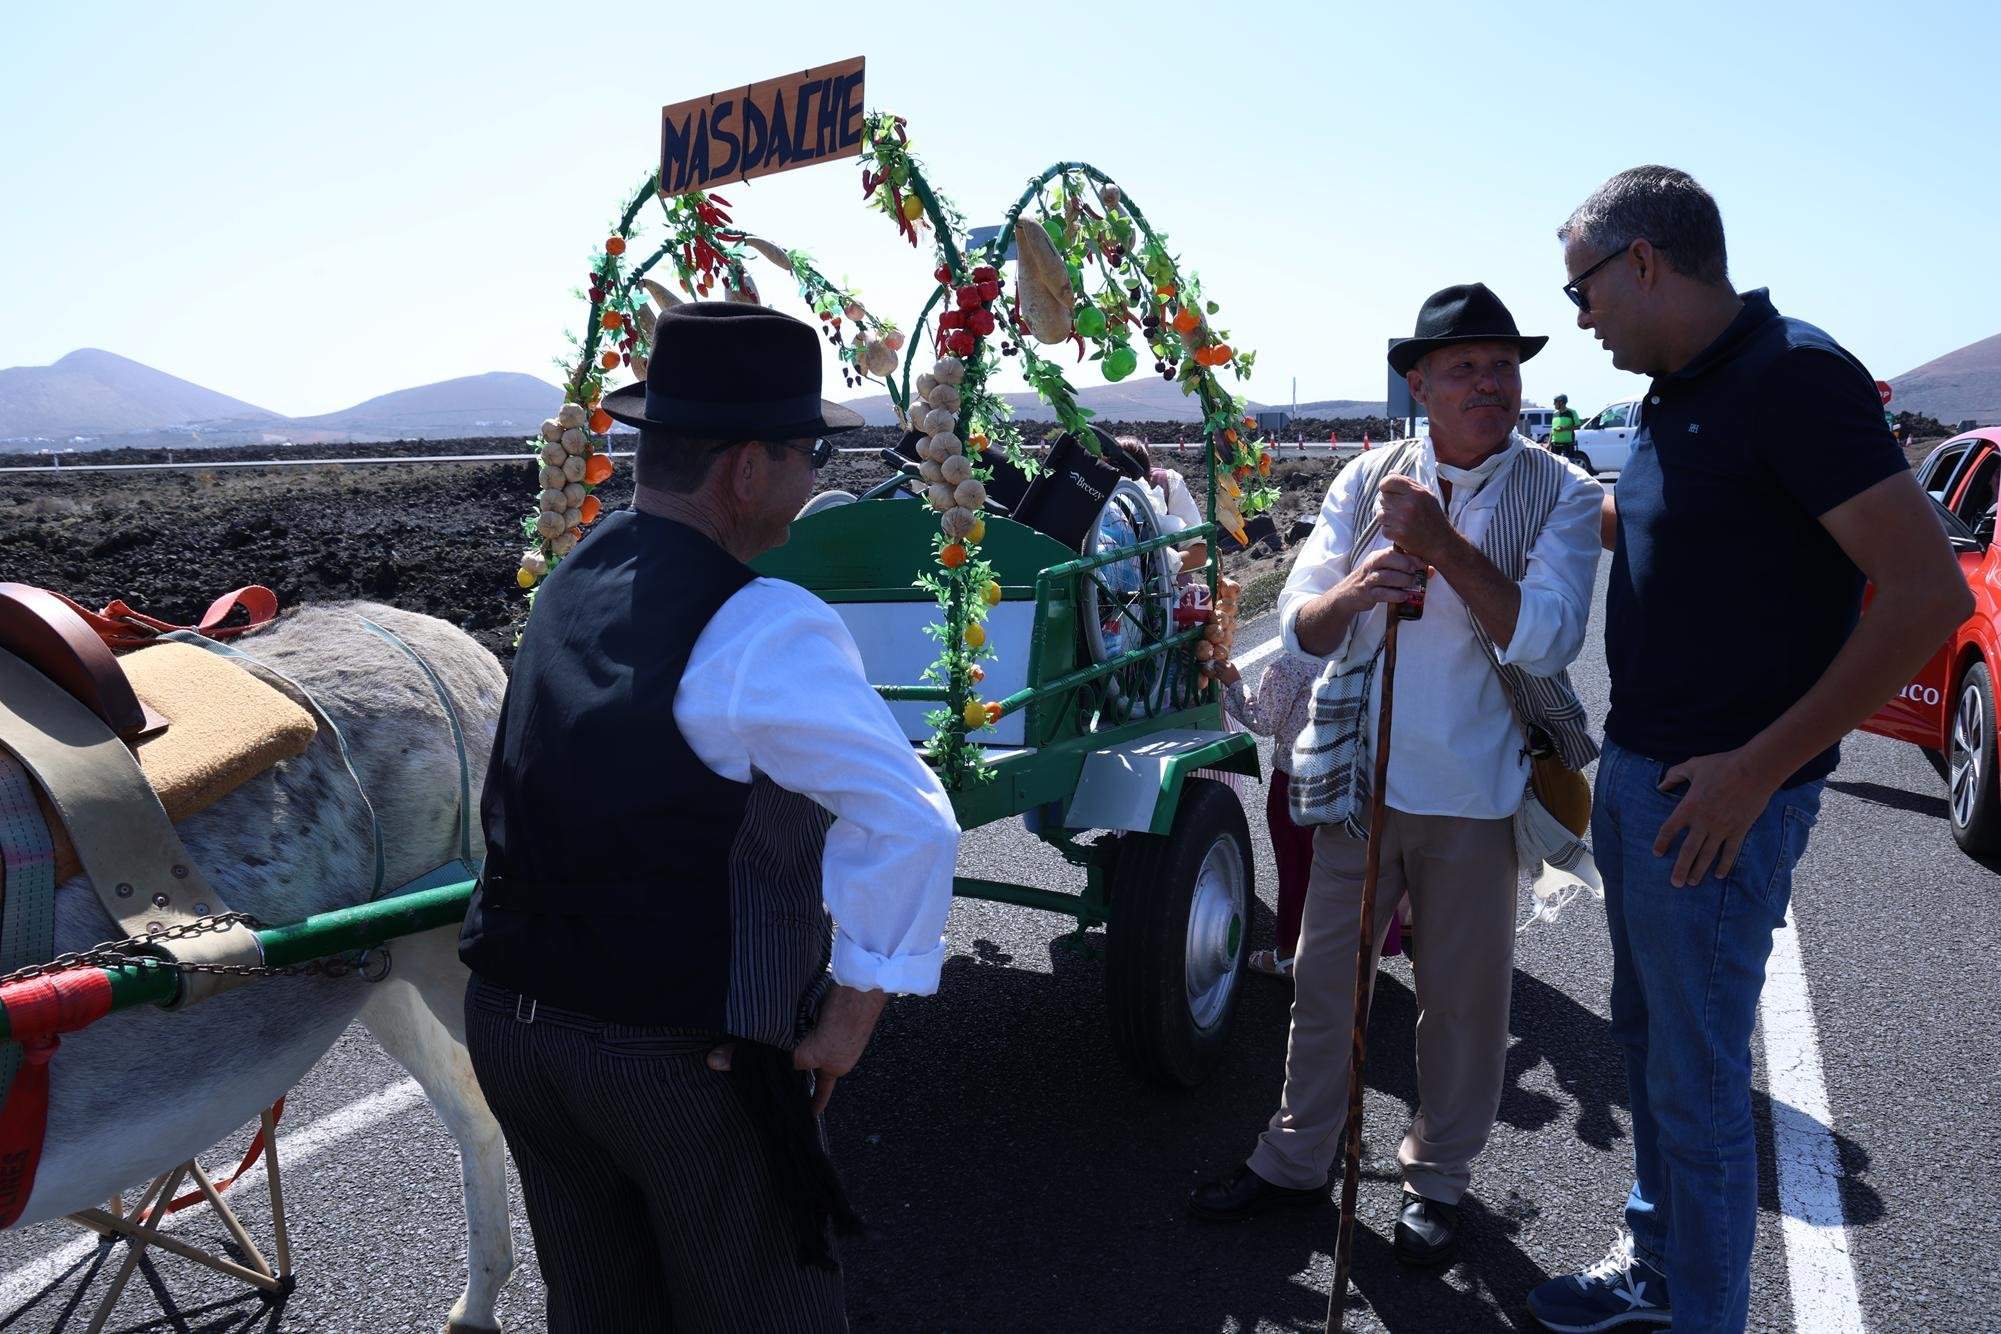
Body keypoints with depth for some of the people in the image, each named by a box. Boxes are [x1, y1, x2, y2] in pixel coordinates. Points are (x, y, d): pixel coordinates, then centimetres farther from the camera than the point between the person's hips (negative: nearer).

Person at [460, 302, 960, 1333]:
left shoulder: (566, 589, 4)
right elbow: (910, 822, -28)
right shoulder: (762, 629, -21)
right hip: (684, 1059, -7)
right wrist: (852, 1017, -16)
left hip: (507, 1020, 7)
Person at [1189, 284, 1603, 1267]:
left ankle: (1437, 1177, 32)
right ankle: (1296, 1158, 32)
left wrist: (1441, 542, -24)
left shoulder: (1561, 493, -4)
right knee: (1324, 975, 13)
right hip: (1359, 773, 2)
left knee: (1462, 994, 10)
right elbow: (1299, 627, -3)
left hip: (1475, 792, -2)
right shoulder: (1368, 480, 2)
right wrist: (1352, 589, -25)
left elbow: (1546, 635, -18)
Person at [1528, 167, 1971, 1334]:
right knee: (1648, 1039, 20)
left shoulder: (1794, 377, -18)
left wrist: (1760, 768, -22)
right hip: (1635, 776, 9)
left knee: (1697, 1075, 4)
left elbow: (1930, 593, -23)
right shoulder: (1674, 399, 10)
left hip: (1718, 799, -9)